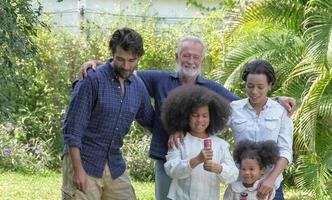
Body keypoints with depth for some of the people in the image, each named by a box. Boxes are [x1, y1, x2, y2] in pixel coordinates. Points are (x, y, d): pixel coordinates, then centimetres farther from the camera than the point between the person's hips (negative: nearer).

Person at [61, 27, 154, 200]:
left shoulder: (139, 87, 6)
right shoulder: (92, 80, -12)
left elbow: (150, 121, 23)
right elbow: (72, 128, -14)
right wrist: (78, 169, -18)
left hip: (115, 166, 6)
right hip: (84, 163, -6)